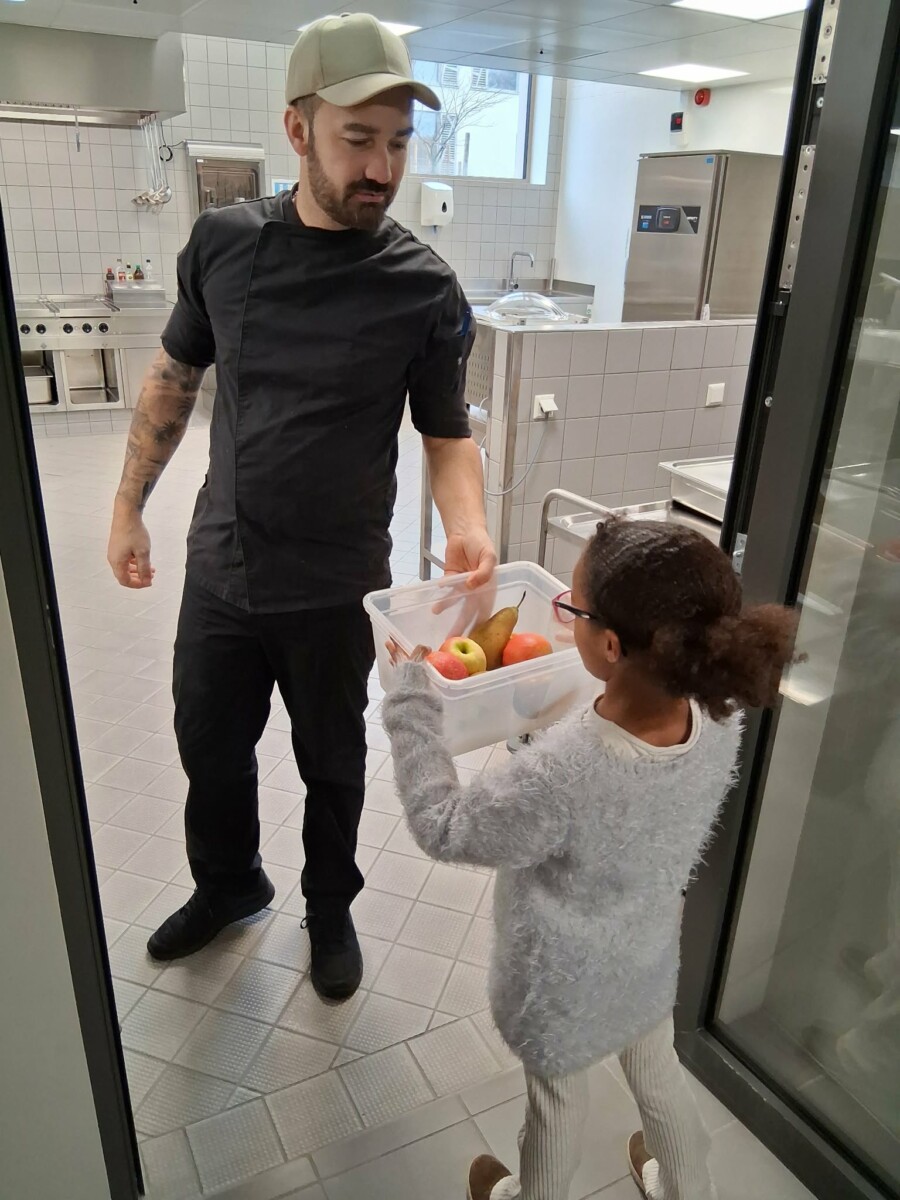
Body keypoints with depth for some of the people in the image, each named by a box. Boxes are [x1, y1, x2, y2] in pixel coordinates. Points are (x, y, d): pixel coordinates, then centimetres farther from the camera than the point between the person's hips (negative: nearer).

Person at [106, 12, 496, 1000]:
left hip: (334, 588, -3)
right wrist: (128, 506, 9)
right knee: (209, 748, 20)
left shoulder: (423, 289, -11)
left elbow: (446, 434, -5)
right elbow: (174, 378, 9)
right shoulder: (221, 242, -3)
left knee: (332, 765, 16)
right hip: (219, 567, 3)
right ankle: (228, 883, 50)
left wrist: (466, 523, -26)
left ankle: (331, 908, 45)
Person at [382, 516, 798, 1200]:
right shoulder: (720, 716, -25)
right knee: (657, 1072, 33)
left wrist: (410, 699, -22)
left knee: (558, 1100, 25)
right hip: (650, 961, 5)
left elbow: (441, 827, -26)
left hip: (566, 989, -5)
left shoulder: (558, 776, -43)